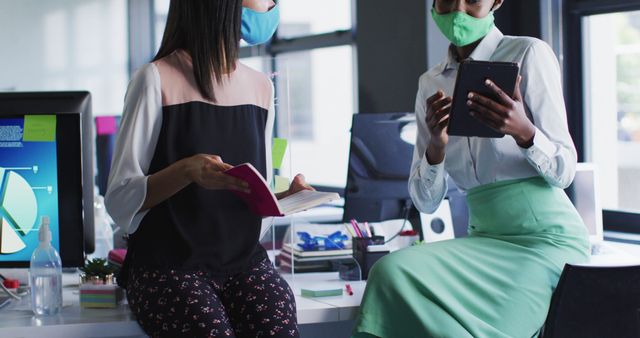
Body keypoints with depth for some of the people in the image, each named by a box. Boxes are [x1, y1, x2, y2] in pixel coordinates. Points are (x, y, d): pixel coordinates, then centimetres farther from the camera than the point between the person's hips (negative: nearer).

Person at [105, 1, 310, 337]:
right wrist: (186, 171, -23)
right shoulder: (157, 80, -7)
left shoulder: (260, 87, 10)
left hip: (244, 261, 4)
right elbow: (120, 201, -7)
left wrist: (287, 198, -4)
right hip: (166, 267, -4)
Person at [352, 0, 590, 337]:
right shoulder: (431, 83, 11)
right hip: (485, 238, 5)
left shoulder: (529, 54, -4)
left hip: (546, 237, -5)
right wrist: (436, 145, -13)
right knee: (390, 270, -25)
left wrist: (523, 132, -26)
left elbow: (564, 173, -5)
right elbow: (426, 202, 7)